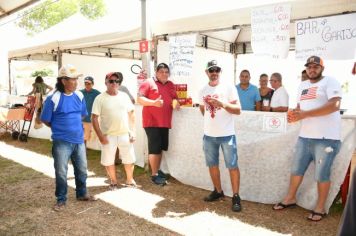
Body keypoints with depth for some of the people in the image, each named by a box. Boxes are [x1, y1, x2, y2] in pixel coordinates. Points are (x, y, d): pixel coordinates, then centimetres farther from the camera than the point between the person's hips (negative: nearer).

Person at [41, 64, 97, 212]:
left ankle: (81, 194, 35)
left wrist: (73, 126, 11)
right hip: (61, 142, -5)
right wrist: (60, 129, 5)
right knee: (61, 172, 7)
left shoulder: (79, 96, 1)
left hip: (79, 140, 5)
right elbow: (46, 120, -6)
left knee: (82, 169, 16)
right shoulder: (54, 98, -15)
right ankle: (61, 200, 24)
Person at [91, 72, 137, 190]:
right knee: (108, 160, 7)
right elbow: (94, 118, -7)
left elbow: (131, 114, 8)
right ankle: (114, 182, 28)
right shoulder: (100, 98, -5)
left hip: (125, 134, 2)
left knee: (129, 158, 9)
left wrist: (133, 131, 1)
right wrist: (100, 135, -12)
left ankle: (130, 180, 30)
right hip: (108, 135, -2)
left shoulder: (124, 96, 5)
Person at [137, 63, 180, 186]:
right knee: (154, 148, -6)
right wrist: (154, 102, -24)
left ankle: (158, 170, 28)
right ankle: (154, 175, 3)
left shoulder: (171, 85, 15)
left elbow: (174, 98, 24)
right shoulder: (148, 82, -4)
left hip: (165, 122, 7)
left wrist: (176, 103, 0)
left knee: (161, 147, 14)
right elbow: (139, 99, -10)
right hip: (151, 121, -6)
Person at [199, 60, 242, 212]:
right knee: (212, 164, 13)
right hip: (209, 135, 5)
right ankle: (218, 191, 30)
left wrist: (222, 104, -24)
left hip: (227, 134, -4)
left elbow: (238, 110, -10)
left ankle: (235, 196, 11)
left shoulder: (229, 88, -5)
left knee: (232, 166, -1)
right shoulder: (203, 91, 8)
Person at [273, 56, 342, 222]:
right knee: (296, 169, 13)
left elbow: (334, 105, -19)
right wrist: (294, 114, -3)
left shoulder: (330, 82, -6)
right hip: (305, 136, 7)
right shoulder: (303, 85, 16)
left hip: (326, 137, -6)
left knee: (321, 174, 3)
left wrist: (305, 114, -21)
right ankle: (290, 198, 30)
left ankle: (320, 208, 20)